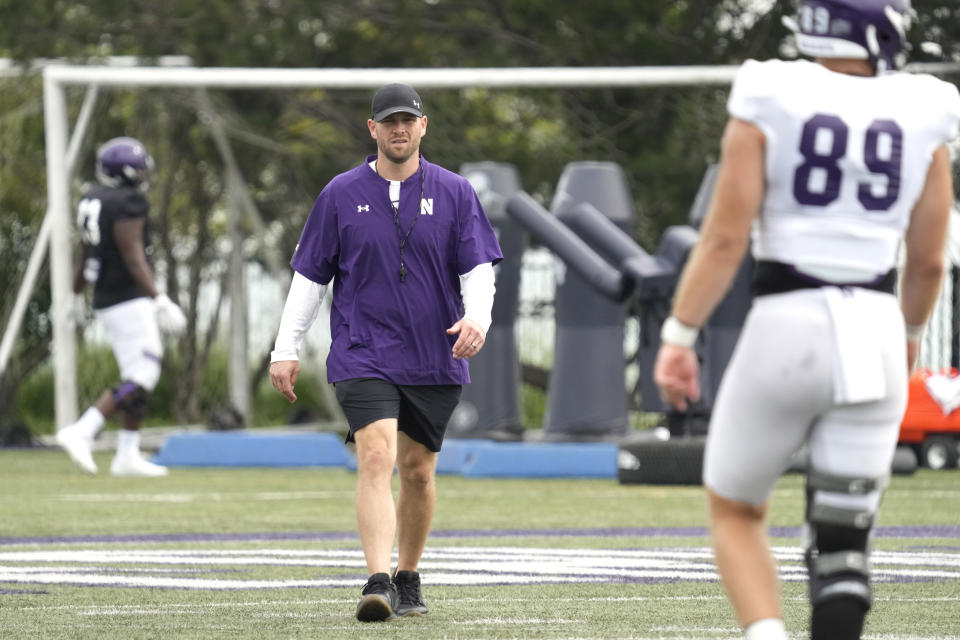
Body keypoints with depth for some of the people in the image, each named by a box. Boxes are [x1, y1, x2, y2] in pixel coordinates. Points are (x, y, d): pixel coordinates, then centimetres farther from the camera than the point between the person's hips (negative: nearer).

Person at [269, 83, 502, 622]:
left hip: (434, 359, 2)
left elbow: (479, 268, 1)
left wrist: (476, 318, -19)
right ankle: (377, 584, -26)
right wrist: (286, 349, 3)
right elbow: (310, 275, 8)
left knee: (418, 471, 10)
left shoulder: (454, 193, 4)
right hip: (363, 356, -2)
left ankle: (408, 579, 27)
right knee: (376, 460, -18)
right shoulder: (342, 194, 4)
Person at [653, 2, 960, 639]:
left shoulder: (768, 106, -4)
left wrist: (678, 336, -2)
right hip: (874, 334, 2)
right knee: (844, 538, 10)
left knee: (736, 514, 16)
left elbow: (725, 239, -8)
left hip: (786, 326, -2)